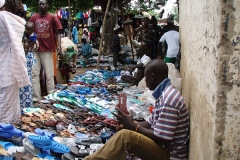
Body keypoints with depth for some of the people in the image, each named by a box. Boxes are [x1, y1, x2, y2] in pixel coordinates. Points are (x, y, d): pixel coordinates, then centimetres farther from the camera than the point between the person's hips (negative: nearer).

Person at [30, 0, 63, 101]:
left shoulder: (52, 18, 3)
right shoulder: (33, 18, 9)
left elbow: (58, 33, 1)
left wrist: (59, 46, -12)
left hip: (47, 50, -3)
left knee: (49, 75, 1)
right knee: (34, 74, 3)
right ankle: (36, 98, 9)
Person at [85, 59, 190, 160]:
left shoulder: (168, 100, -24)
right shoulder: (164, 94, 8)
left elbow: (162, 138, -24)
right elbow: (150, 124, 14)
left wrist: (133, 126, -14)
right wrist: (130, 124, -3)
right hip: (163, 148, 10)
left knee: (125, 136, -26)